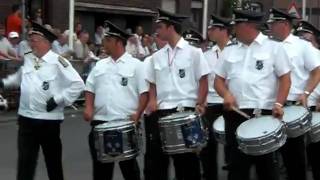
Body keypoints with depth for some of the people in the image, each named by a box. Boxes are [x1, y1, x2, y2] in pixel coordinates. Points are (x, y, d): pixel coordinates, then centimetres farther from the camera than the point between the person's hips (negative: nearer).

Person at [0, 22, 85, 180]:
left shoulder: (57, 61, -14)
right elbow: (20, 77, 25)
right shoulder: (27, 59, 5)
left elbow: (78, 85, -14)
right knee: (25, 161, 2)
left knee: (53, 160, 13)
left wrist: (58, 99, -17)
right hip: (26, 118, 4)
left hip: (49, 120, -4)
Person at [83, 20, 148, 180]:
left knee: (128, 164, 3)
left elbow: (144, 92, -4)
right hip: (100, 122, 5)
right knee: (101, 164, 8)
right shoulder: (100, 65, 13)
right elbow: (90, 89, 17)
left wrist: (137, 114, -15)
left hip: (126, 123, -4)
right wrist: (89, 108, 0)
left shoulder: (135, 65, -1)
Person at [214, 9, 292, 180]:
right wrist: (226, 94, -6)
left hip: (264, 114, -4)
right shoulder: (229, 51, 14)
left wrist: (279, 104, -15)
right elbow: (219, 79, 15)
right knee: (237, 164, 7)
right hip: (235, 115, 4)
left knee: (266, 164, 2)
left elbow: (285, 78, -1)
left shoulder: (274, 47, 2)